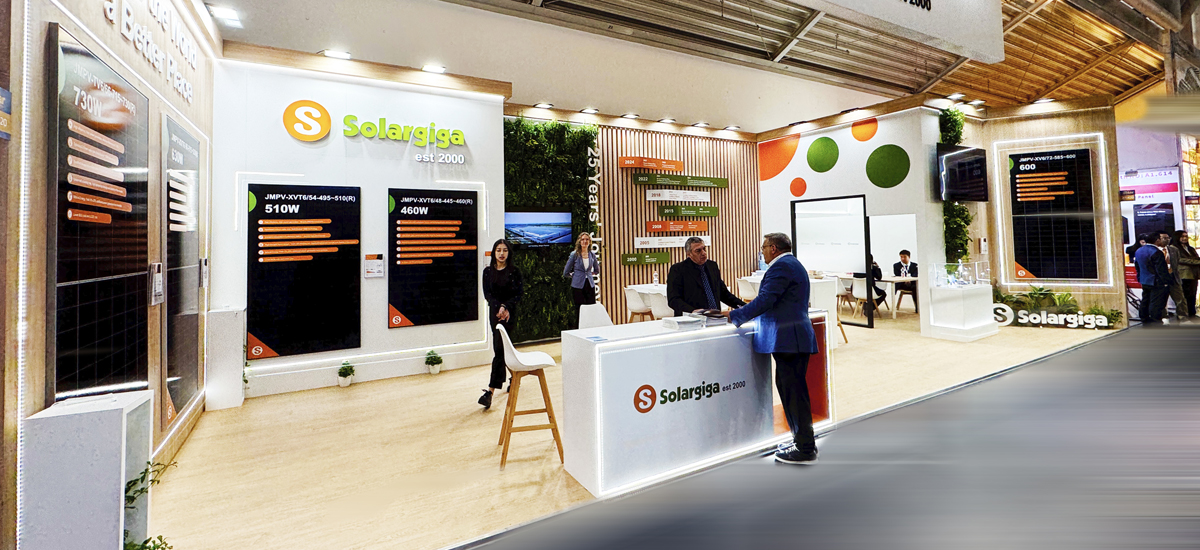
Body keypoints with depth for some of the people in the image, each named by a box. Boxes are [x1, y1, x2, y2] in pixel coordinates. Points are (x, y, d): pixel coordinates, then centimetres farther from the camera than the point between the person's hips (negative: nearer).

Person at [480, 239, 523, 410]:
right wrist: (499, 307, -14)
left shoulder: (514, 271, -3)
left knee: (499, 349, -12)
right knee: (502, 348, 13)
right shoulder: (488, 271, 5)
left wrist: (506, 307, -18)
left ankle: (491, 390, -14)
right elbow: (487, 294, 1)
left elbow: (519, 294, -5)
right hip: (494, 312, 4)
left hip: (509, 312, -4)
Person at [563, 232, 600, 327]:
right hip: (578, 286, -3)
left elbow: (597, 270, 23)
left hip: (590, 285, 3)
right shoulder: (574, 254, -3)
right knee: (579, 310, -1)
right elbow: (566, 273, 2)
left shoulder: (592, 255, 8)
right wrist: (575, 276, 10)